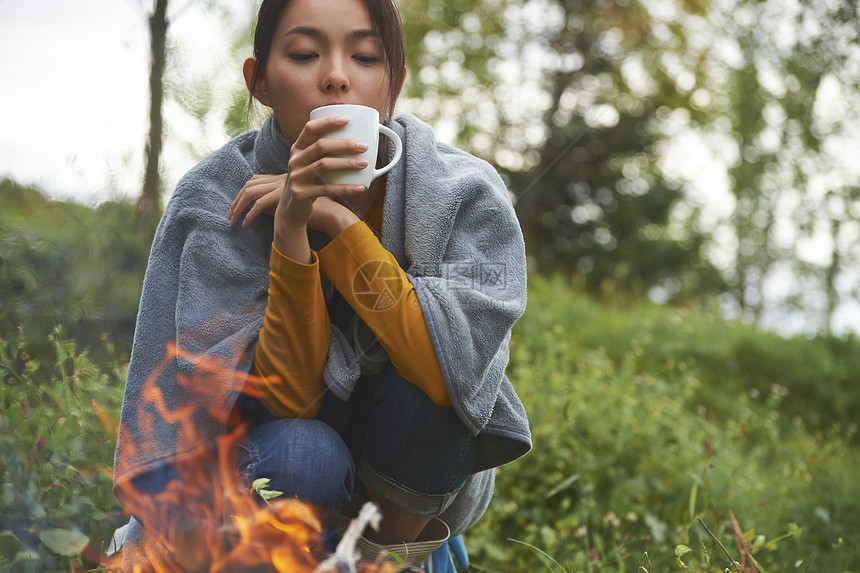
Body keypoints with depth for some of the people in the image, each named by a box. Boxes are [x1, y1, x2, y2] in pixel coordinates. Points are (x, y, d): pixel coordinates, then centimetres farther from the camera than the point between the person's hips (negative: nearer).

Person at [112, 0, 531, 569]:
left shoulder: (465, 194, -17)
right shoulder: (216, 200, -18)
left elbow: (452, 372, -31)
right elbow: (286, 398, -25)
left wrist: (338, 220, -31)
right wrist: (291, 229, -37)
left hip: (417, 475, 1)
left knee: (422, 388, -30)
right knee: (301, 456, -33)